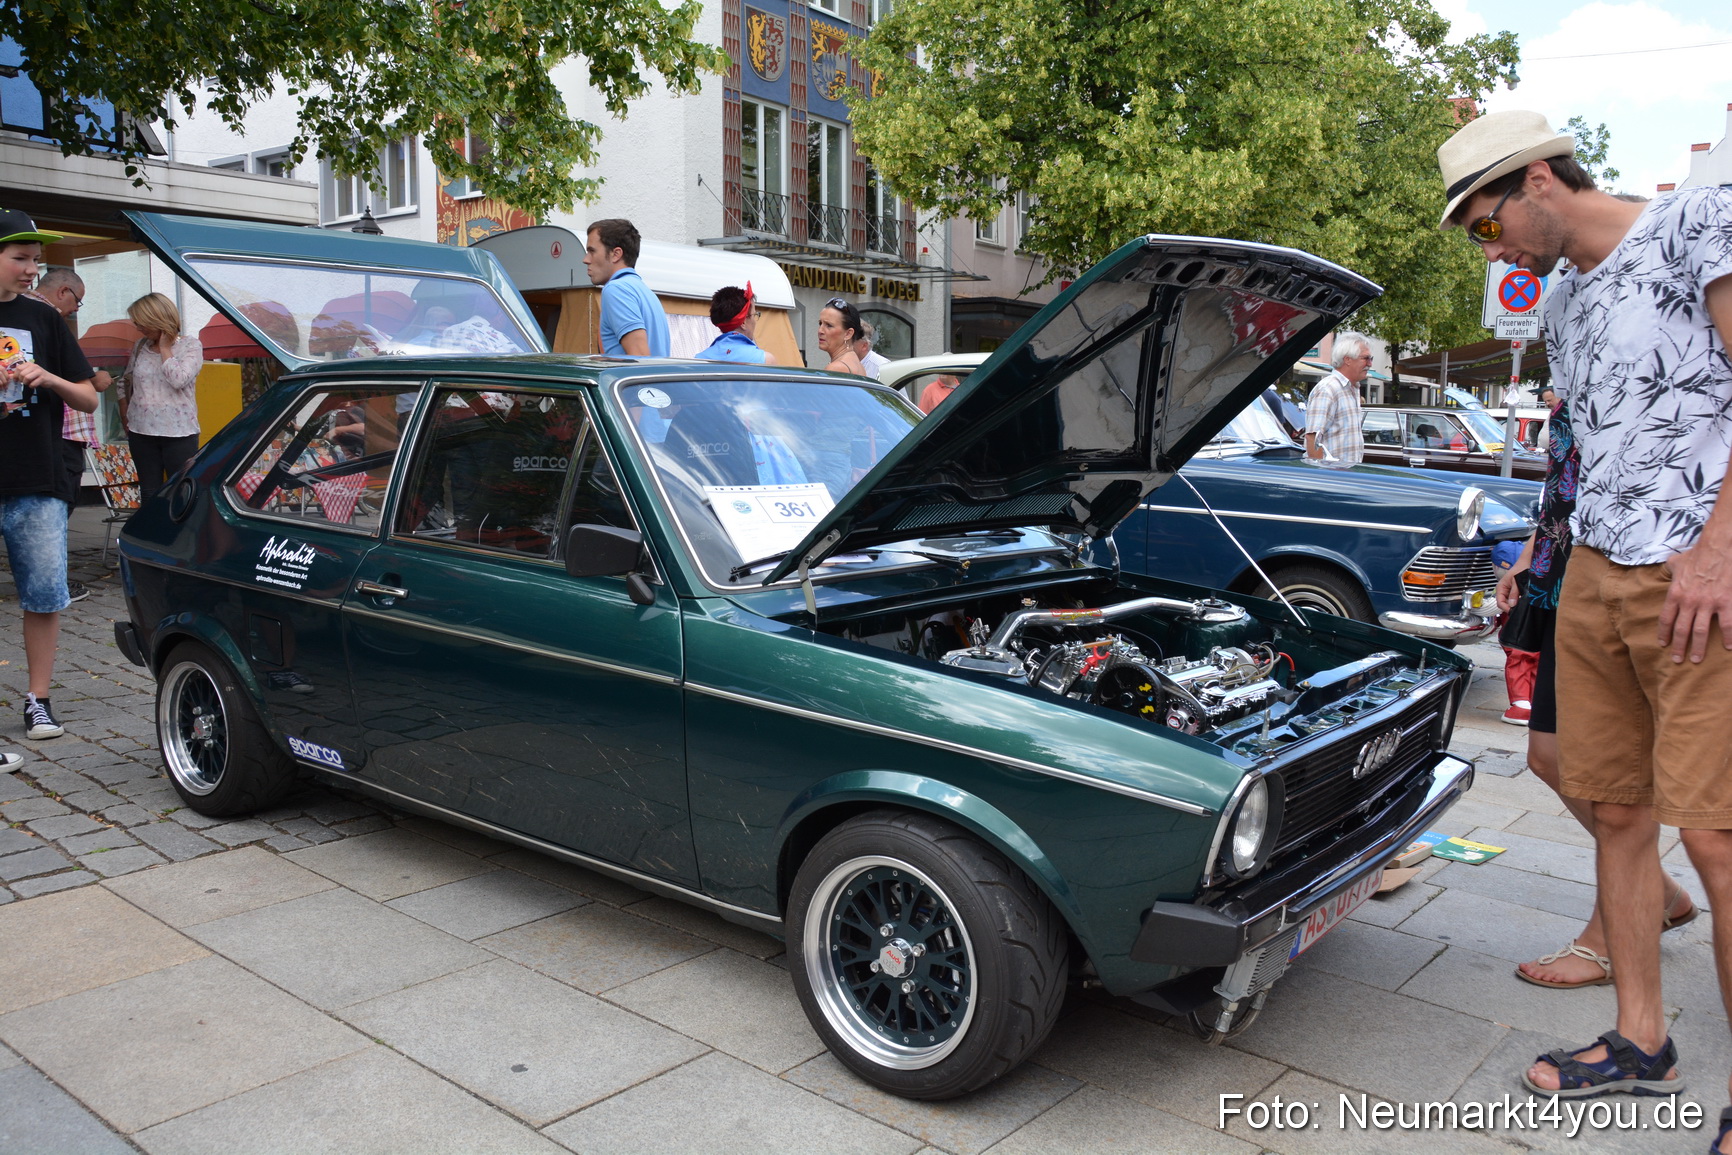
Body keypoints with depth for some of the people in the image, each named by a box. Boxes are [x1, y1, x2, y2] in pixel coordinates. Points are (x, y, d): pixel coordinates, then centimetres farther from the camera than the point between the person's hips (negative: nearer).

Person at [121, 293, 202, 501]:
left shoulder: (190, 345, -2)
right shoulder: (140, 347, 11)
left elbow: (179, 379, -17)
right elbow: (129, 383, 19)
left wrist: (165, 348, -7)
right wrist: (128, 417, 12)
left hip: (179, 433, -5)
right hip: (141, 432, 5)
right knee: (149, 494, 9)